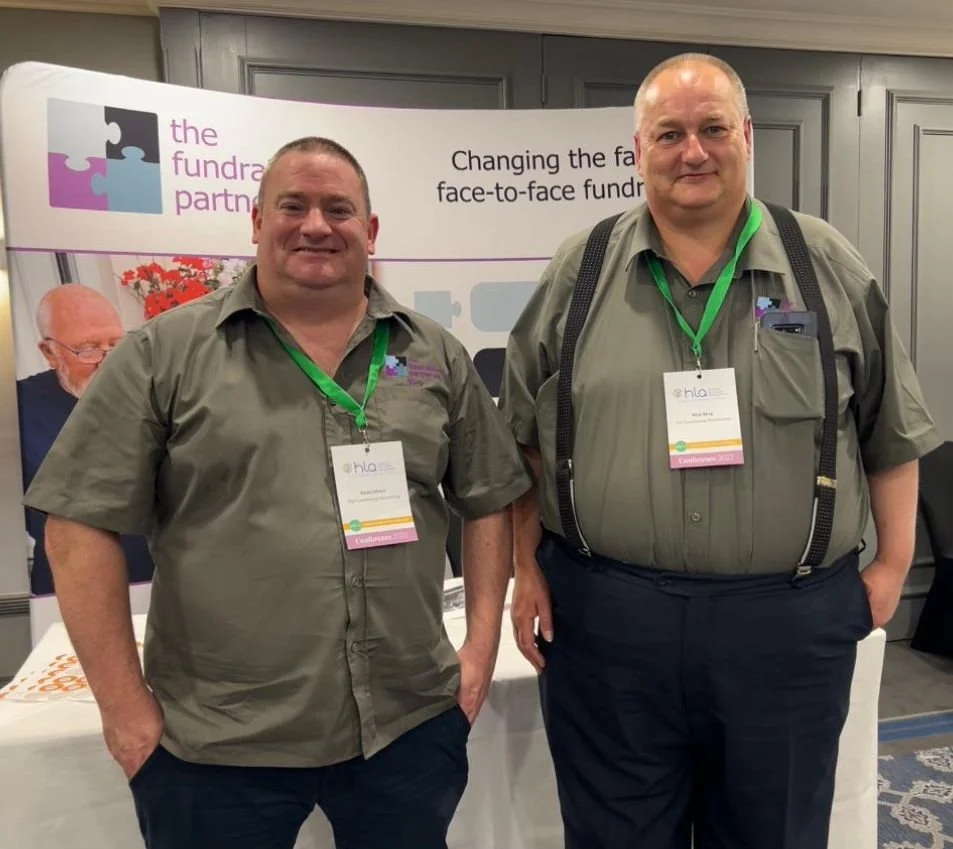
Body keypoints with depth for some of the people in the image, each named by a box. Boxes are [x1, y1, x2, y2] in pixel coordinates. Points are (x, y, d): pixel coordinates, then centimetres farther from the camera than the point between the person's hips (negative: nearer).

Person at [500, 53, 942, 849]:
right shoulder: (579, 271, 2)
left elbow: (891, 431, 9)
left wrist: (892, 564, 6)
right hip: (604, 616, 0)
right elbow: (524, 439, 5)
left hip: (788, 620, 1)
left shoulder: (829, 267, 2)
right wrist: (528, 568, 2)